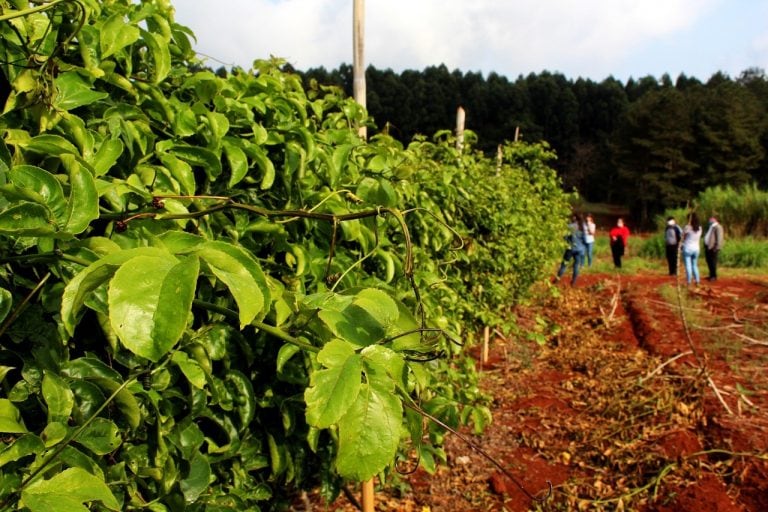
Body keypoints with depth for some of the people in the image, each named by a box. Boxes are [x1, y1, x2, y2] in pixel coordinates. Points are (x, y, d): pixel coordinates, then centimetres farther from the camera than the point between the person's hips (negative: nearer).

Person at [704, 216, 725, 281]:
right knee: (709, 262, 11)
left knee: (713, 262, -4)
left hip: (713, 248, -9)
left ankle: (714, 276, 2)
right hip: (708, 247, 9)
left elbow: (719, 238, -16)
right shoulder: (710, 227, 20)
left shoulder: (718, 227, -9)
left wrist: (716, 247, -21)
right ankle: (711, 275, 19)